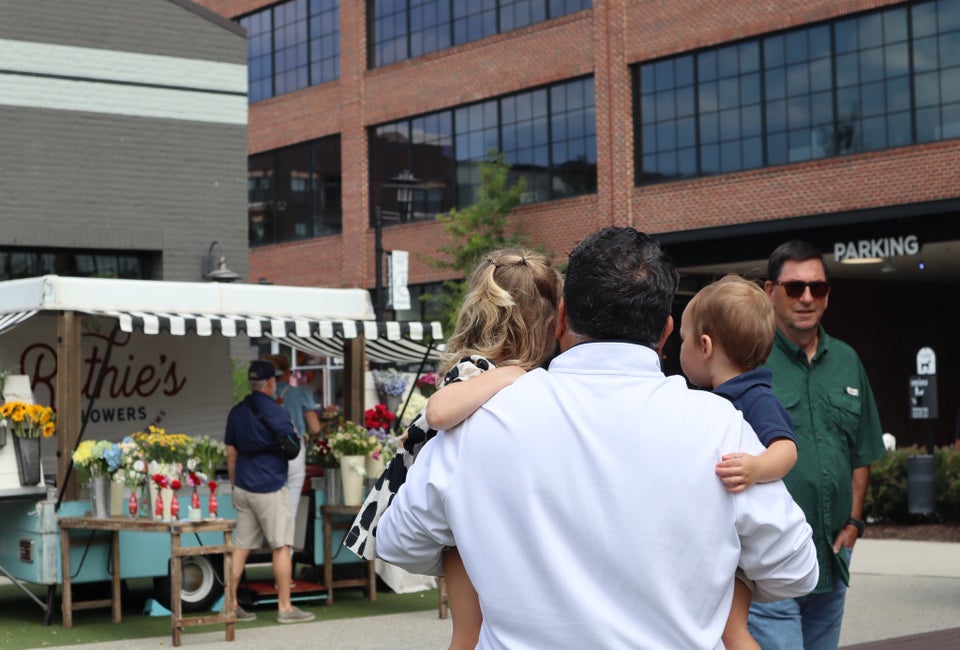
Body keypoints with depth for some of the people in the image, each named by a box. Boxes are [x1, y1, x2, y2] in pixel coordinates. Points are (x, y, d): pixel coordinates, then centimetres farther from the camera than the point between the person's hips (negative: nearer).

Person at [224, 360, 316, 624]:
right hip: (269, 489, -7)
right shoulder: (274, 412, -13)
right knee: (281, 546, -1)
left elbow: (231, 454, 13)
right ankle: (285, 607, 0)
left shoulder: (236, 412, 8)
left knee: (241, 546, 9)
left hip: (243, 488, 7)